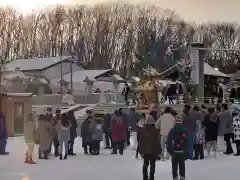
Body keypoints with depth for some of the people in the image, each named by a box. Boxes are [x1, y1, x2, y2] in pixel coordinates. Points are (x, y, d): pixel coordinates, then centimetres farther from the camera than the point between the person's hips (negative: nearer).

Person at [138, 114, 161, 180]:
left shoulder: (142, 130, -6)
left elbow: (140, 141, 0)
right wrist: (158, 151, -5)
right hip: (153, 151, -3)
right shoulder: (155, 130, -17)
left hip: (145, 150, 3)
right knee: (152, 165, 8)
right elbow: (157, 141, -14)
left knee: (145, 164, 16)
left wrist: (141, 150, 8)